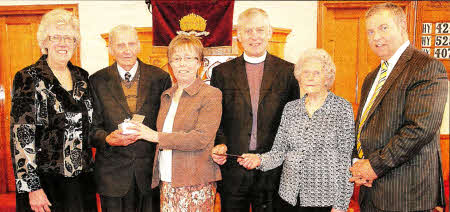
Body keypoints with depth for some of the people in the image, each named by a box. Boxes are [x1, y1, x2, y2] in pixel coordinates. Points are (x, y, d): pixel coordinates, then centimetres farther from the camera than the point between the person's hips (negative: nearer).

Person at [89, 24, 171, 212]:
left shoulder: (160, 78, 0)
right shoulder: (97, 81, 1)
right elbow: (93, 126, 0)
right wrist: (108, 138, -18)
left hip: (151, 169, 0)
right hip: (113, 173, 0)